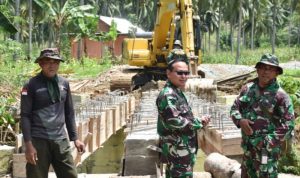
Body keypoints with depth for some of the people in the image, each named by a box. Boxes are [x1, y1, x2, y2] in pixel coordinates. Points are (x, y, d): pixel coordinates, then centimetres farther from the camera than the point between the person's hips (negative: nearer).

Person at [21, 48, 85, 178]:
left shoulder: (64, 84, 8)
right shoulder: (32, 85, -5)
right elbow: (25, 116, -6)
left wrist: (75, 138, 12)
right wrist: (28, 144, -13)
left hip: (61, 140, 4)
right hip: (38, 140, -4)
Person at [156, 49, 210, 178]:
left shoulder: (178, 92, 15)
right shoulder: (168, 95, -18)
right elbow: (174, 121, -26)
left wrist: (198, 121, 5)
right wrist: (199, 123, -13)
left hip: (182, 149, 11)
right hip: (177, 150, -11)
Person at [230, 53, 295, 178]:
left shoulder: (280, 95, -12)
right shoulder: (248, 88, 5)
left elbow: (288, 125, -14)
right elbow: (234, 108, 13)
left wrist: (267, 143, -18)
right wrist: (240, 120, -9)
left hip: (267, 150, -6)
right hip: (247, 147, 6)